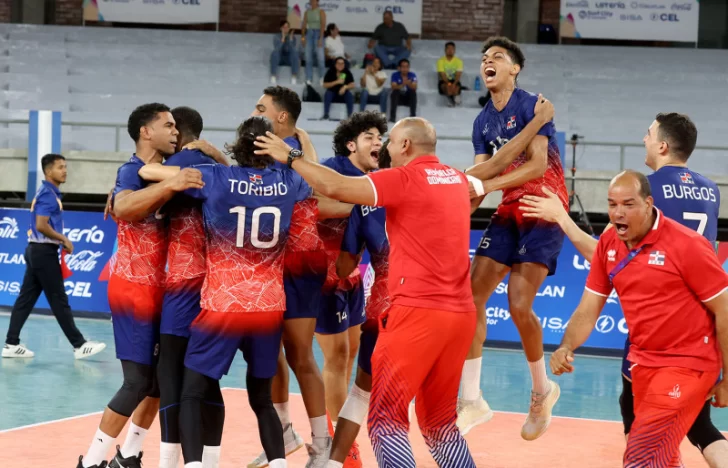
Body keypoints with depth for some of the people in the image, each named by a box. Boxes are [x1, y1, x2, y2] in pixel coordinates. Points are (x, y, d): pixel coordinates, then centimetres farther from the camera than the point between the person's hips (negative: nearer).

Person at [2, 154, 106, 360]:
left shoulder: (48, 193, 16)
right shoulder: (48, 194, -15)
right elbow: (41, 226, -23)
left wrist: (61, 242, 11)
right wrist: (64, 239, -13)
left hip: (36, 250, 10)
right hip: (44, 252, -10)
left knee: (26, 298, 8)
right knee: (59, 301, -4)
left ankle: (11, 345, 8)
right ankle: (79, 345, 0)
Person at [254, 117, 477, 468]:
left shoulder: (405, 178, -8)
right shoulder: (457, 180, 13)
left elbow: (336, 188, -15)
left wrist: (290, 157, -1)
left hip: (419, 311, -7)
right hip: (460, 313, 7)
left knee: (386, 416, -2)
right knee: (439, 421, 17)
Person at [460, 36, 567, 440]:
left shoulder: (532, 105, -11)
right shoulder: (483, 122, 11)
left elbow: (538, 165, -19)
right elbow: (481, 176, 9)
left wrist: (488, 184, -24)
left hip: (544, 210, -7)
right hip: (509, 211, 7)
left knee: (519, 305, -15)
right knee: (472, 295, -4)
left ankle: (542, 391, 8)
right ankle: (472, 400, 1)